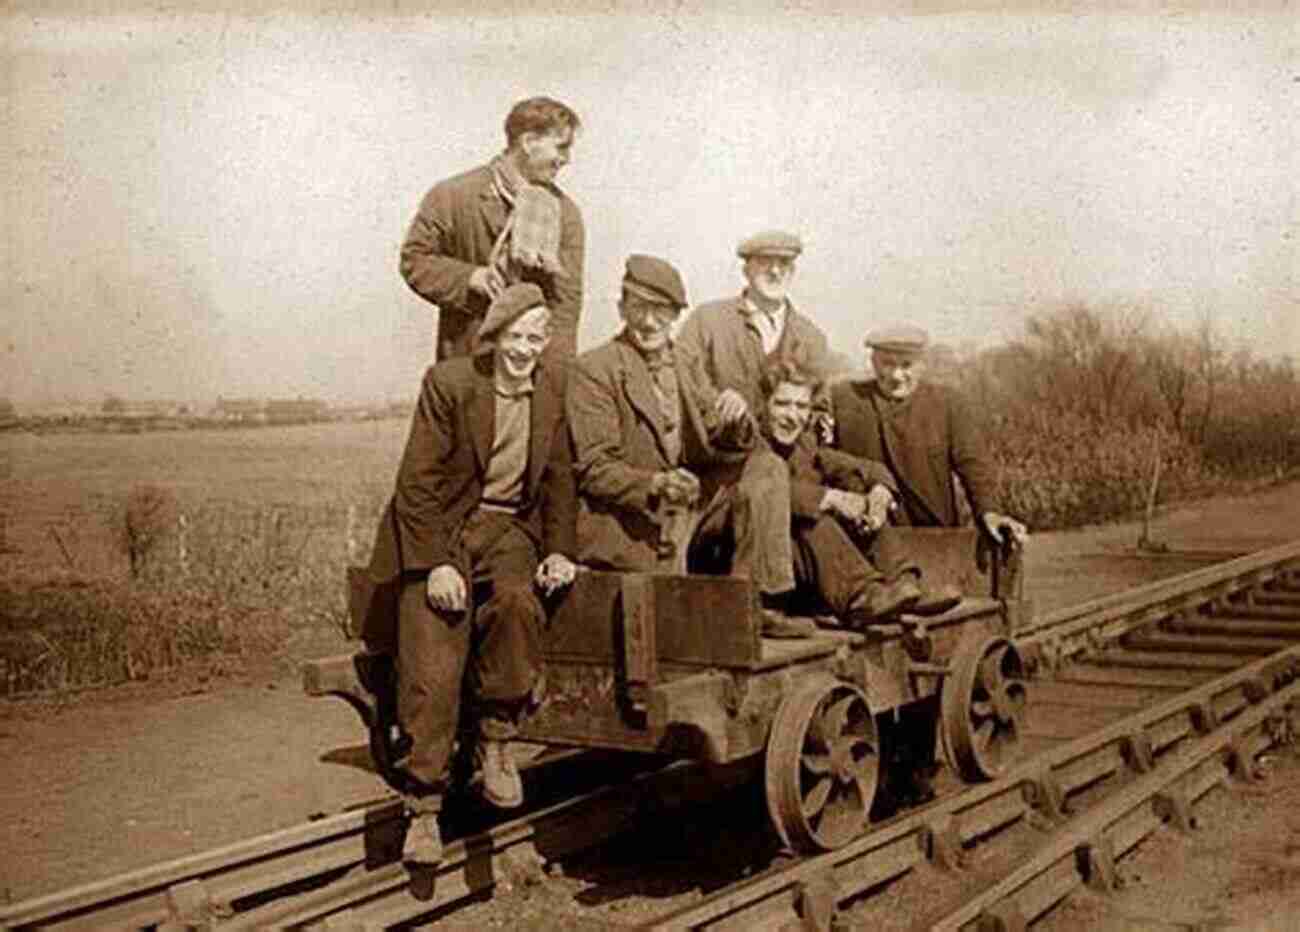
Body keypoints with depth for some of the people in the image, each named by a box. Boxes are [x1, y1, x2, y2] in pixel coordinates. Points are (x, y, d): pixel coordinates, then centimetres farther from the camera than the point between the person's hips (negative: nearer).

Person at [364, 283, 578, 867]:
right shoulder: (448, 382, -8)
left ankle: (494, 742, -12)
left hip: (510, 527, 3)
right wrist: (436, 564, -17)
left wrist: (559, 550, 0)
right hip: (441, 529, -2)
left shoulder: (553, 387, 5)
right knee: (432, 670, -15)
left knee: (518, 600, -31)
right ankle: (423, 808, -2)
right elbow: (418, 480, -9)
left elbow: (560, 477, 13)